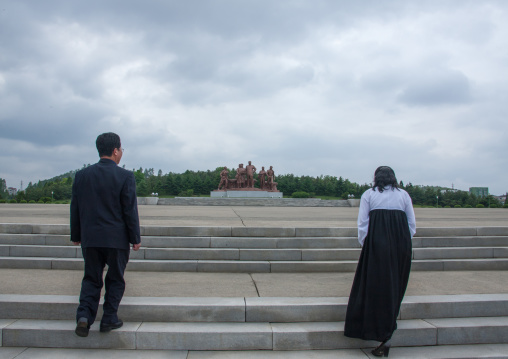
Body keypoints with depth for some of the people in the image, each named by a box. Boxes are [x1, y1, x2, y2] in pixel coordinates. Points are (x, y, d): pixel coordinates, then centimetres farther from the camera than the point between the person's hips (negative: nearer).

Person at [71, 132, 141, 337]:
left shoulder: (82, 175, 3)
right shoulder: (125, 176, -10)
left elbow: (75, 208, 8)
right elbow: (130, 210, -9)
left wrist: (76, 236, 18)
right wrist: (135, 238, 0)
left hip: (90, 238, 3)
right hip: (117, 238, -3)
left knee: (91, 279, 15)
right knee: (115, 279, 13)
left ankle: (84, 315, 0)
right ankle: (109, 319, 15)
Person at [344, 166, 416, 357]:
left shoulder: (368, 194, 6)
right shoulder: (404, 194, 12)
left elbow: (362, 224, 0)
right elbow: (412, 224, 9)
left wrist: (365, 245, 6)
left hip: (377, 243, -2)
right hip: (401, 245, 3)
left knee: (378, 285, 1)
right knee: (395, 285, 15)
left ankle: (385, 337, -3)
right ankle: (389, 325, 23)